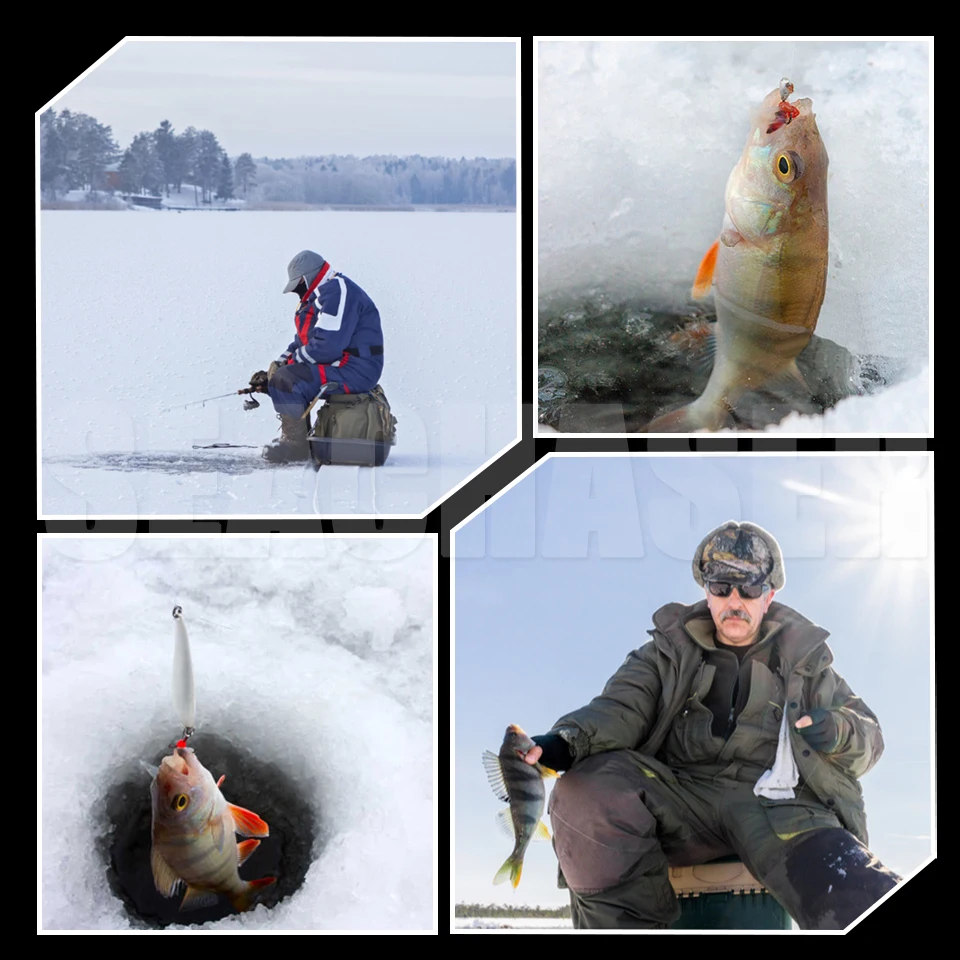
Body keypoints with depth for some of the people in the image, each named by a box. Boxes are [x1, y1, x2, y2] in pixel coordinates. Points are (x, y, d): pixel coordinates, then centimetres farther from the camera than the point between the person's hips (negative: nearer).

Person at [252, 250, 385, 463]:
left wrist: (282, 366, -15)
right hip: (340, 364, 12)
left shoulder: (337, 291, -17)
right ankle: (297, 436, 15)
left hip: (357, 370, -11)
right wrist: (275, 368, 4)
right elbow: (302, 343, 20)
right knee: (278, 376, 18)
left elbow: (327, 345, -26)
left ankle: (296, 444, -12)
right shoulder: (318, 297, 19)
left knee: (285, 380, -24)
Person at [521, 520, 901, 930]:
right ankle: (625, 923, -17)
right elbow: (621, 708, 3)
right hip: (679, 796, 2)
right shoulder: (671, 650, 19)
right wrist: (568, 741, -21)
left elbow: (868, 737, 20)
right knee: (586, 792, -31)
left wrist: (837, 733, -7)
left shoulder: (805, 660, 22)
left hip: (775, 802, -1)